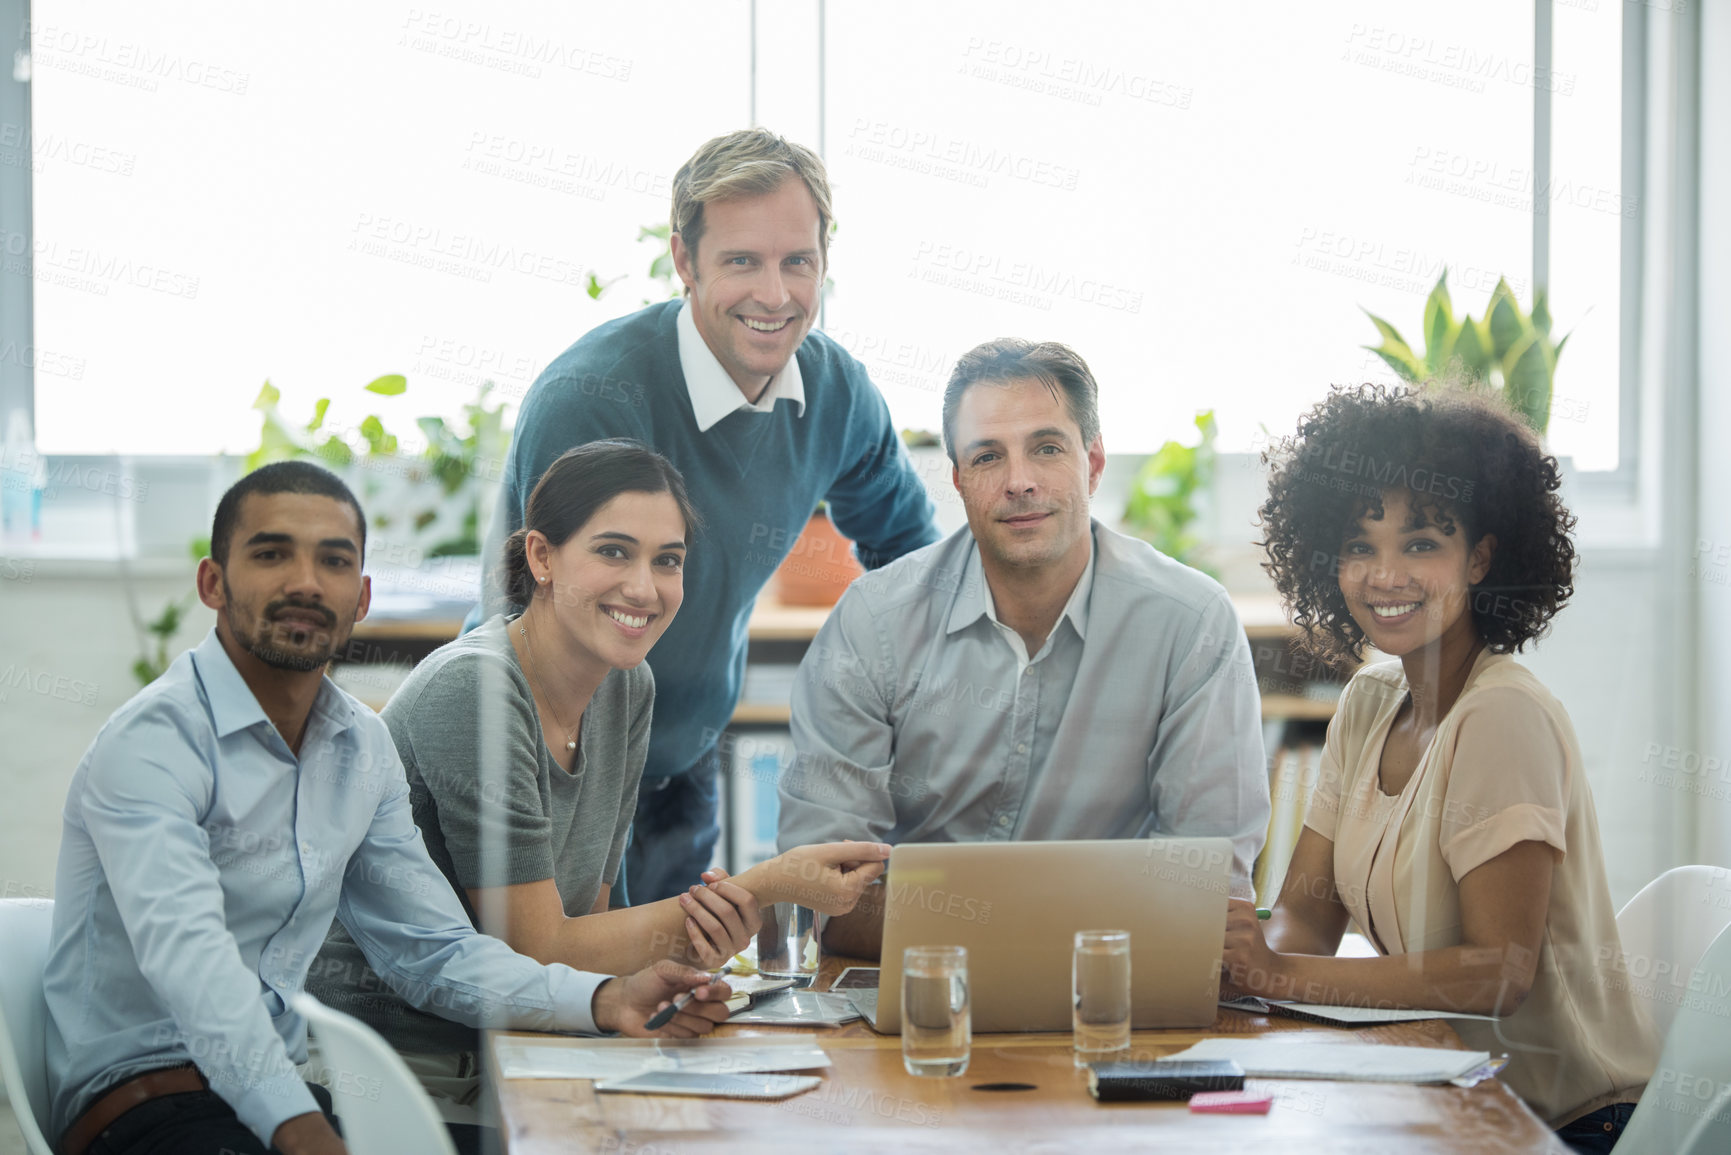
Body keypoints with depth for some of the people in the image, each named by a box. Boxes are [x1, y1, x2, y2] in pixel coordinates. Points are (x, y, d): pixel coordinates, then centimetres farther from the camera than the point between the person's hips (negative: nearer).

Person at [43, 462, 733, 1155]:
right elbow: (188, 958, -28)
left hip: (287, 1091, 7)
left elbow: (433, 952, 14)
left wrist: (606, 1000, -3)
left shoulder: (364, 749, 12)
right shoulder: (152, 741, -14)